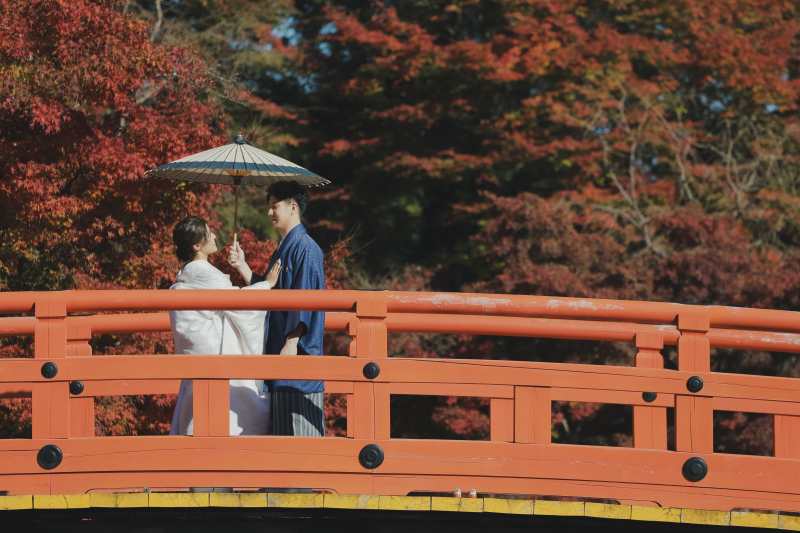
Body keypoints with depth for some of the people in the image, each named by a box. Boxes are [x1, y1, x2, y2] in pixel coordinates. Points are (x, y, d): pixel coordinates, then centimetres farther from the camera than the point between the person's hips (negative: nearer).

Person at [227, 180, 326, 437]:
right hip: (277, 348, 10)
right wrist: (242, 267, 14)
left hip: (298, 351, -10)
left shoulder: (305, 248, -10)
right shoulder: (283, 249, 19)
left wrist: (292, 343, -23)